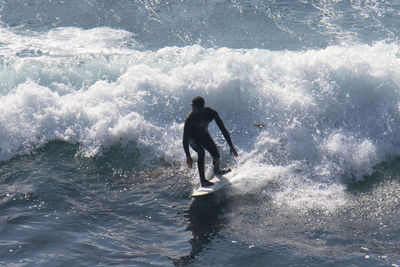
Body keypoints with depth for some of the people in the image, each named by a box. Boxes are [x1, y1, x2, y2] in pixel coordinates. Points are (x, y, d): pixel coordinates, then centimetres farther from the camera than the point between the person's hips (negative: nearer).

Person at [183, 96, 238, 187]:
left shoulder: (211, 113, -29)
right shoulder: (190, 118, -36)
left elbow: (223, 129, -21)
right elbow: (185, 138, -34)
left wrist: (231, 146, -23)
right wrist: (188, 156, -40)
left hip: (204, 135, 3)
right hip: (192, 137, -3)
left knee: (216, 155, -3)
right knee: (201, 152, -29)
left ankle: (217, 170, 33)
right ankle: (203, 181, -24)